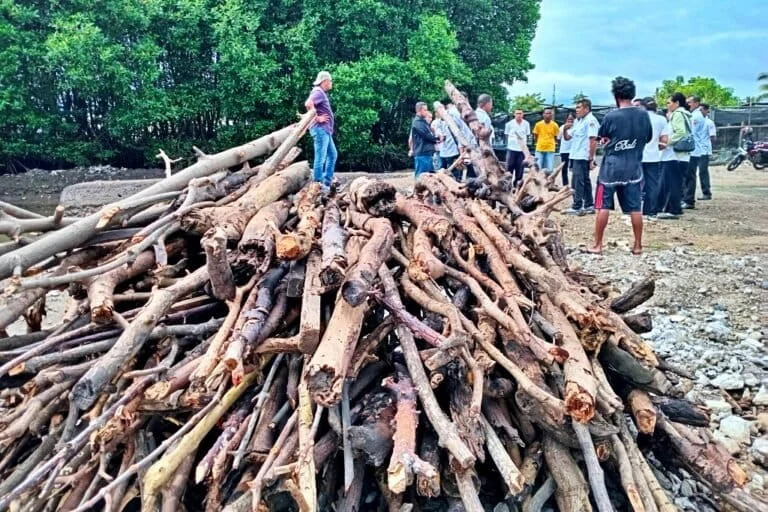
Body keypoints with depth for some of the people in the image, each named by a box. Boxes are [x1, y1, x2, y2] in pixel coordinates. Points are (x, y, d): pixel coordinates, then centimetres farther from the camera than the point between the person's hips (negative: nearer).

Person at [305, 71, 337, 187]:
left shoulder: (322, 93, 19)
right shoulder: (318, 92, -12)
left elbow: (310, 105, 33)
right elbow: (308, 104, -30)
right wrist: (317, 118, -21)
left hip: (325, 130, 11)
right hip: (320, 129, -11)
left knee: (333, 155, 16)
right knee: (320, 157, -9)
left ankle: (327, 181, 19)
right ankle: (318, 184, -6)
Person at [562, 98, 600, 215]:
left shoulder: (590, 120, -11)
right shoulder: (577, 121, 17)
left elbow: (593, 140, -18)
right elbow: (567, 137, 21)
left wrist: (591, 159, -22)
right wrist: (565, 129, -2)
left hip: (583, 157, -9)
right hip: (576, 156, 9)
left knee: (578, 181, -11)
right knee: (585, 181, 13)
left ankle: (577, 207, -10)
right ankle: (589, 205, 19)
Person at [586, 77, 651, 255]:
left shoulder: (611, 116, -11)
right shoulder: (644, 115, 0)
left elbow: (603, 139, 3)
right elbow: (648, 138, 13)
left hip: (611, 167, -3)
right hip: (634, 167, 3)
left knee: (603, 206, 2)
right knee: (635, 208, 7)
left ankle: (597, 245, 4)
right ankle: (638, 245, 12)